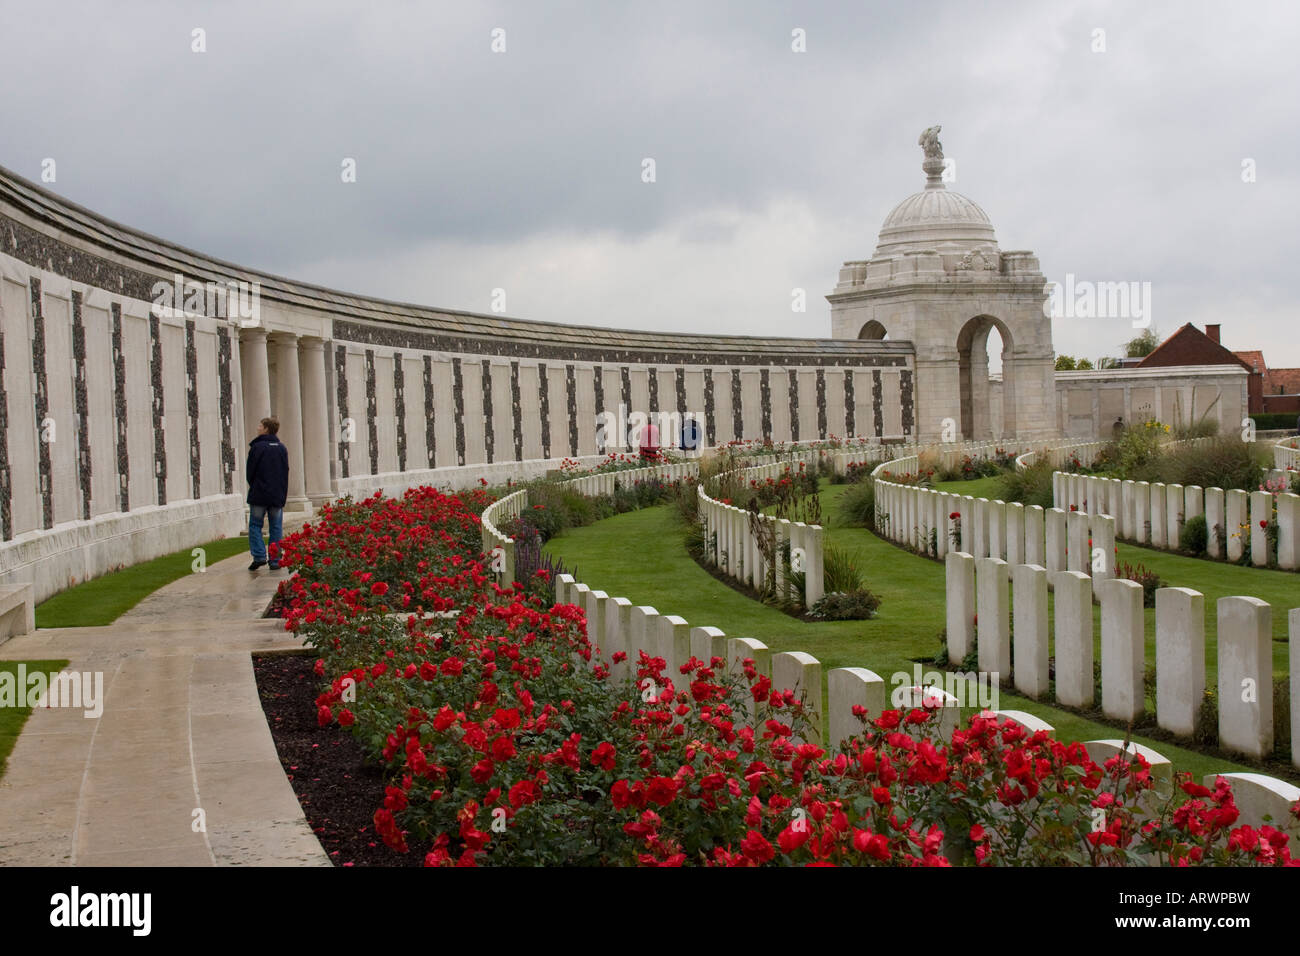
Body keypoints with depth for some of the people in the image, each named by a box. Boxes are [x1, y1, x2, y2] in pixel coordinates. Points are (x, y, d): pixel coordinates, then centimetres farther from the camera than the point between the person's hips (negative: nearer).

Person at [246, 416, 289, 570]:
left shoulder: (257, 447, -8)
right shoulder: (282, 448, 7)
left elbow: (249, 471, -5)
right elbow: (286, 472, 10)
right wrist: (282, 494, 14)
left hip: (259, 494, -4)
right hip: (277, 496, 4)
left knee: (255, 525, 6)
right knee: (276, 527, 7)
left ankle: (259, 556, -9)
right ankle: (275, 561, 4)